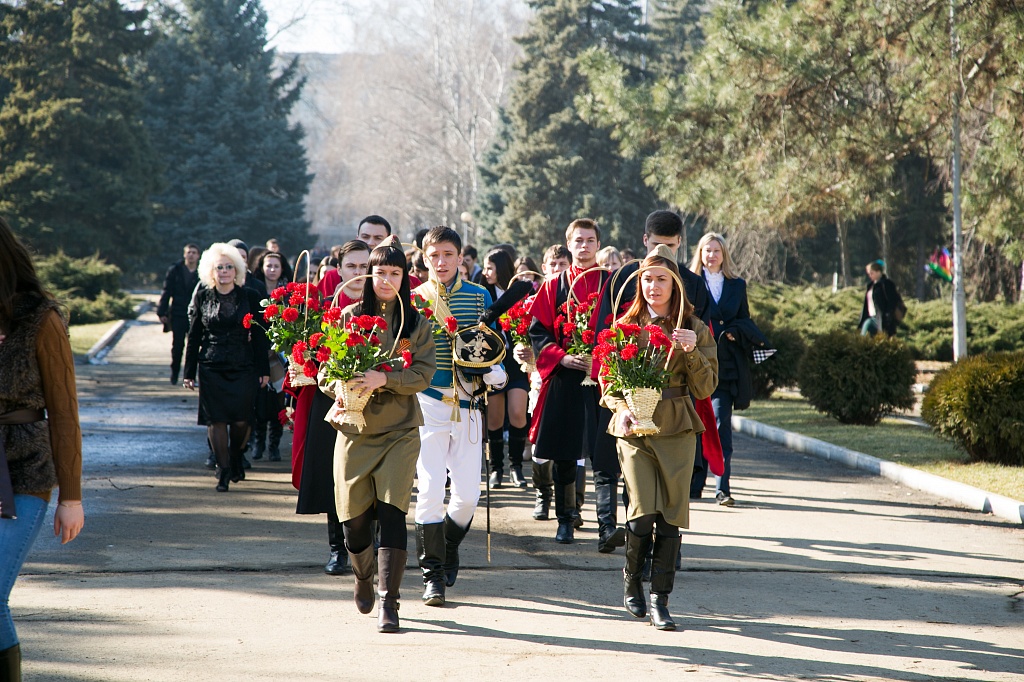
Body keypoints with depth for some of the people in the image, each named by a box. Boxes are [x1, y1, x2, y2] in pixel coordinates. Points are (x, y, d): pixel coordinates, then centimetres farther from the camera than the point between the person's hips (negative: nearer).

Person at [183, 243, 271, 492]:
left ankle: (236, 460, 22)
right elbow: (194, 336, 8)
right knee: (216, 419, -3)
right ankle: (223, 470, 4)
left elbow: (259, 335, 4)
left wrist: (263, 369, 1)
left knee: (241, 420, -3)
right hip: (211, 367, 1)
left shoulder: (250, 296, 2)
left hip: (243, 367, -1)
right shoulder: (202, 297, 4)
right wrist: (189, 371, 5)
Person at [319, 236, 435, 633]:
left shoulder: (416, 322, 4)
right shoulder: (349, 317, 5)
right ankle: (363, 576, 36)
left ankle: (388, 604, -11)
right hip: (355, 430, 1)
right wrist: (339, 388, -15)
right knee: (353, 519, 4)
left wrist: (383, 379, -22)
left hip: (399, 432, -1)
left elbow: (423, 374, -7)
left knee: (391, 514, -14)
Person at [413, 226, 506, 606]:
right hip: (428, 404, -2)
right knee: (430, 490, -8)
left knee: (468, 494, 2)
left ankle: (448, 547, 32)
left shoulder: (480, 297, 6)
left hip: (468, 406, 2)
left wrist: (495, 371, -8)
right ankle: (433, 575, 1)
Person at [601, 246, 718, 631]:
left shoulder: (693, 328, 5)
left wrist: (692, 352, -15)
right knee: (643, 513, -11)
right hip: (634, 429, 0)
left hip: (677, 431, 1)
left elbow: (705, 389, 1)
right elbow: (608, 383, 10)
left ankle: (660, 599, 4)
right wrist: (621, 409, -10)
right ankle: (631, 581, 14)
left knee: (671, 516, -4)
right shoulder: (626, 325, 7)